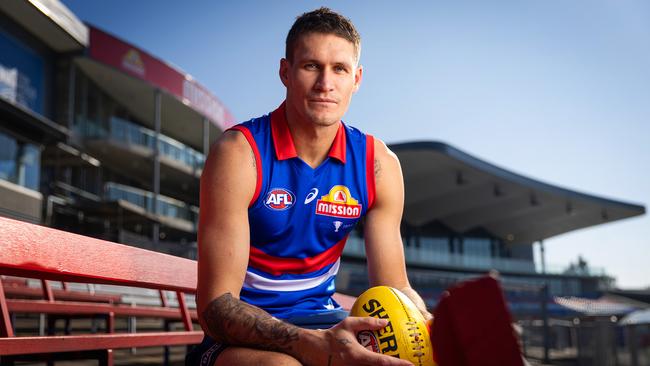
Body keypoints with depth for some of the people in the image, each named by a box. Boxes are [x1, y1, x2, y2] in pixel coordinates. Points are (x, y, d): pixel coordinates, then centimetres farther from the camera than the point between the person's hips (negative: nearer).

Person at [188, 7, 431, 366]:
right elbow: (216, 305, -21)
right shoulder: (240, 153, -17)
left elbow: (395, 290, -1)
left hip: (323, 320, 4)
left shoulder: (378, 164, -3)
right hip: (245, 334, -4)